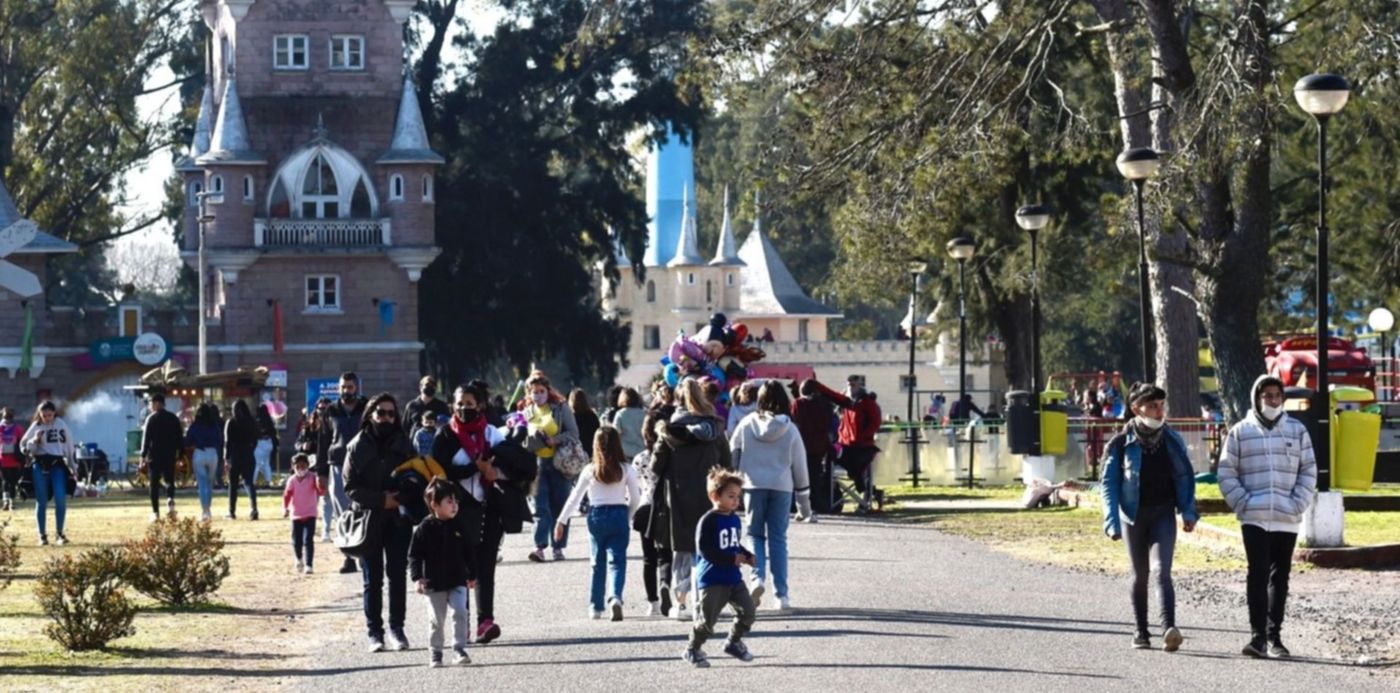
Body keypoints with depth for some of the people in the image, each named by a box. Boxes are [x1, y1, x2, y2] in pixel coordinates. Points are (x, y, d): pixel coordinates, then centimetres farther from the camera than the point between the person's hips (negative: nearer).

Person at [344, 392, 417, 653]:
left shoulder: (402, 444, 5)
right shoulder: (358, 446, -1)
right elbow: (350, 487, -5)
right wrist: (380, 500, -16)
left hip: (399, 519, 1)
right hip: (369, 519, -1)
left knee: (398, 575, 2)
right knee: (372, 579, 3)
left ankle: (397, 628, 10)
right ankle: (375, 632, 7)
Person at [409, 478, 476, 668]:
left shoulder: (460, 527, 2)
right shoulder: (425, 529, -8)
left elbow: (469, 553, 12)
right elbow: (414, 555, -7)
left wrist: (471, 575, 14)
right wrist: (417, 578, -15)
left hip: (457, 582, 2)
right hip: (434, 584, -2)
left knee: (460, 614, -11)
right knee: (436, 620, 6)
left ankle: (459, 650, -5)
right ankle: (435, 654, 18)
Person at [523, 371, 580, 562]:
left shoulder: (560, 408, 1)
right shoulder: (527, 413, 10)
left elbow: (573, 433, -3)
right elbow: (522, 442, 11)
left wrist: (555, 440, -17)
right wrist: (533, 439, -11)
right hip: (537, 463, 1)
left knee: (559, 506, 3)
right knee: (541, 507, -9)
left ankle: (558, 547, 9)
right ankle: (540, 547, -17)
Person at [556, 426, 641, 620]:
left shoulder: (589, 471, -2)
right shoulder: (626, 470, -3)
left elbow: (575, 497, 3)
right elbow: (635, 499, 1)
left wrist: (562, 520, 11)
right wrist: (628, 518, 17)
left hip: (596, 516, 1)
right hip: (619, 515, -1)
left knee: (597, 563, 13)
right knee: (617, 561, -3)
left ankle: (595, 607, 17)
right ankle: (615, 597, -27)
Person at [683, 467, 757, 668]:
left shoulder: (734, 520, 10)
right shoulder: (708, 521, -16)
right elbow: (705, 550, -20)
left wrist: (746, 556, 1)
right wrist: (732, 559, -22)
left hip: (734, 577, 7)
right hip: (712, 579, -7)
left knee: (747, 610, 1)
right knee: (707, 618, -4)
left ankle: (734, 642, 23)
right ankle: (692, 650, 16)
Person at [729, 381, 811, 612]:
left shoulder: (747, 424, -2)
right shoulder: (789, 429, 0)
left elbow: (732, 454, 3)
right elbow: (799, 465, 5)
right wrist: (804, 501, 13)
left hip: (753, 485, -1)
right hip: (781, 487, 1)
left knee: (755, 534, 11)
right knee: (778, 538, 6)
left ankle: (758, 578, -14)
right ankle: (782, 595, 4)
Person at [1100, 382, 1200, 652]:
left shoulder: (1172, 440, 3)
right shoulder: (1122, 443, -4)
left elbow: (1185, 476, 10)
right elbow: (1109, 483, -3)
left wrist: (1188, 512, 0)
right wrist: (1112, 522, -11)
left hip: (1163, 513, 0)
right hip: (1133, 514, 0)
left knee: (1162, 571, -16)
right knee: (1140, 575, 10)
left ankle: (1169, 628, -29)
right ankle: (1141, 632, 20)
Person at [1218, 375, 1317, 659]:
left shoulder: (1297, 430, 8)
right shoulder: (1240, 432, 4)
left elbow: (1309, 471, 9)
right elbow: (1227, 473, 4)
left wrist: (1299, 504, -4)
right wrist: (1242, 503, -7)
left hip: (1287, 519, 2)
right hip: (1254, 518, -2)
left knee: (1280, 577, 8)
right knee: (1258, 575, -11)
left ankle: (1274, 635, 15)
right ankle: (1257, 635, -15)